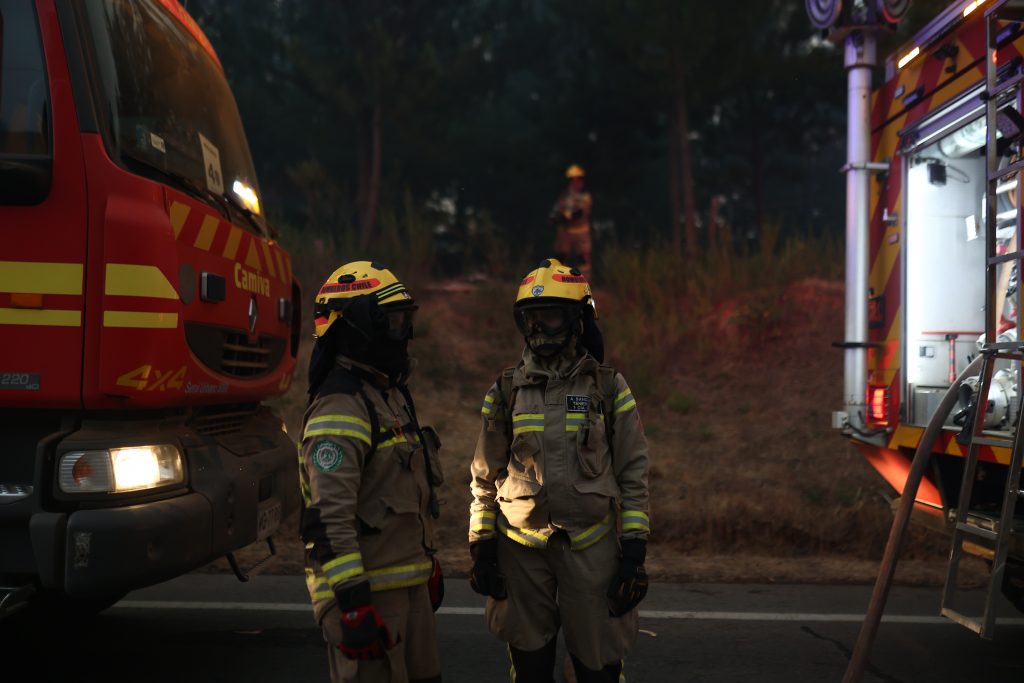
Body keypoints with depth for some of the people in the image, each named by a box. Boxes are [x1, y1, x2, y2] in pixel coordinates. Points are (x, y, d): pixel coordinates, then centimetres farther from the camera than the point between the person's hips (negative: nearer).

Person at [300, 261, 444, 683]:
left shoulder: (391, 395, 14)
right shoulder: (339, 409, -19)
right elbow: (329, 517, -24)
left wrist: (428, 563, 24)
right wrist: (354, 604, -27)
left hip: (409, 583, 10)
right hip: (366, 588, -10)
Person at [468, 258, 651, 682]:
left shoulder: (610, 389, 0)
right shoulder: (505, 392, 4)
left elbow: (633, 476, 1)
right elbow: (484, 479, 8)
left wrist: (634, 553, -4)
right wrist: (481, 549, 4)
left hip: (591, 548, -1)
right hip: (521, 550, 2)